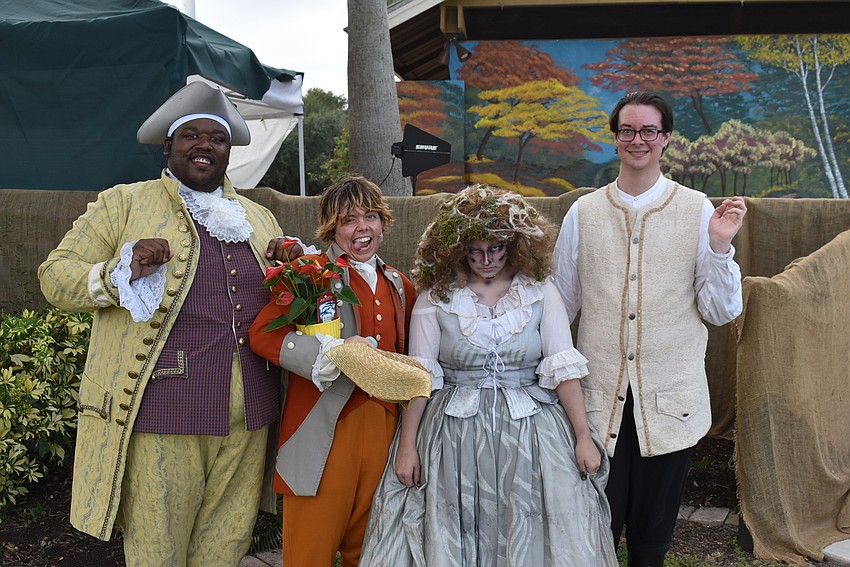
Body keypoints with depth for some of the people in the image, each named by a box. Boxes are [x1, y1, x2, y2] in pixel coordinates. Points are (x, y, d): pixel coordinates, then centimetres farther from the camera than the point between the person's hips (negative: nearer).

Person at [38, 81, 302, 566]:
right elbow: (55, 276, 1)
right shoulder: (123, 204, 4)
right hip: (161, 415, -4)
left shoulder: (258, 217, 16)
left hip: (247, 418, 4)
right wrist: (121, 271, -18)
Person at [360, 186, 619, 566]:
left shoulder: (540, 291, 0)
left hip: (531, 431, 1)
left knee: (531, 535, 7)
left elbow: (563, 369, -2)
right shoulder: (435, 297, -3)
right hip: (453, 434, 0)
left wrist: (583, 436, -6)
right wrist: (406, 445, -6)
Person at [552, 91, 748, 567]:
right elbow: (561, 304, 11)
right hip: (599, 398, 1)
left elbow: (722, 311, -1)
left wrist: (720, 246, -15)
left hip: (670, 400, 0)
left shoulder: (698, 211, 0)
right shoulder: (584, 212, 4)